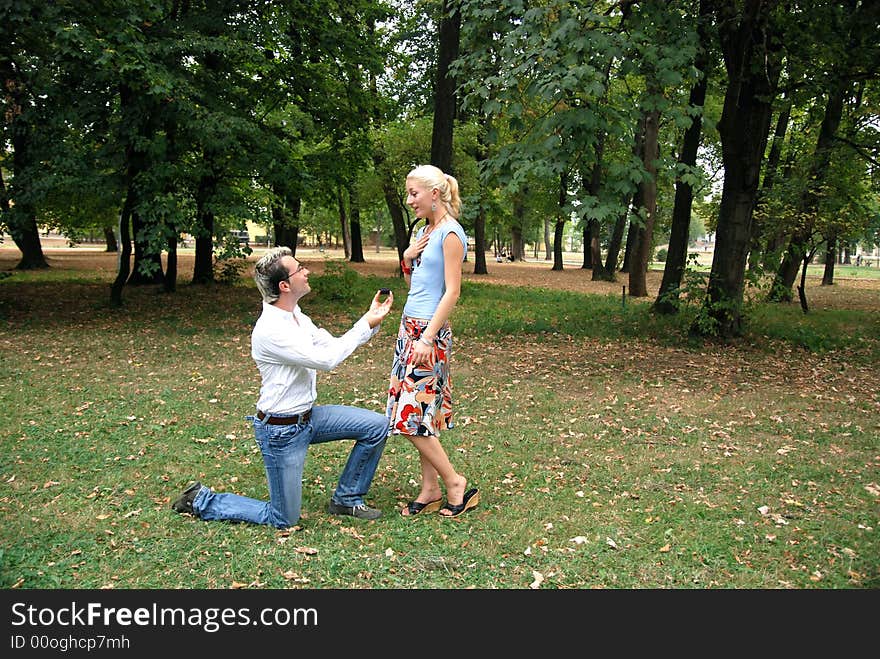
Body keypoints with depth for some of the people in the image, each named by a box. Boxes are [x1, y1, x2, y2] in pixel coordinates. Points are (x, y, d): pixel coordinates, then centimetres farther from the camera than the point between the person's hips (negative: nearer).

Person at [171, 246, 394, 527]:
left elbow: (334, 345, 9)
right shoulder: (271, 329, -26)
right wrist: (366, 325, -20)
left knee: (377, 426, 3)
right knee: (283, 520, 3)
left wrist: (370, 320, -2)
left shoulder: (297, 317, 4)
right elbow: (326, 360, -27)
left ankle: (346, 499, 18)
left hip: (307, 416, 9)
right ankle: (202, 501, 18)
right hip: (281, 430, -9)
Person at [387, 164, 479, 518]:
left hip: (429, 330, -9)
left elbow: (452, 291, -16)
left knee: (412, 415, -8)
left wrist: (428, 338, -21)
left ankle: (455, 483, 7)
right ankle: (431, 490, 18)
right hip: (410, 325, 9)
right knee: (421, 416, 9)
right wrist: (407, 258, 2)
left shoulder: (450, 233, -11)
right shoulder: (423, 231, 15)